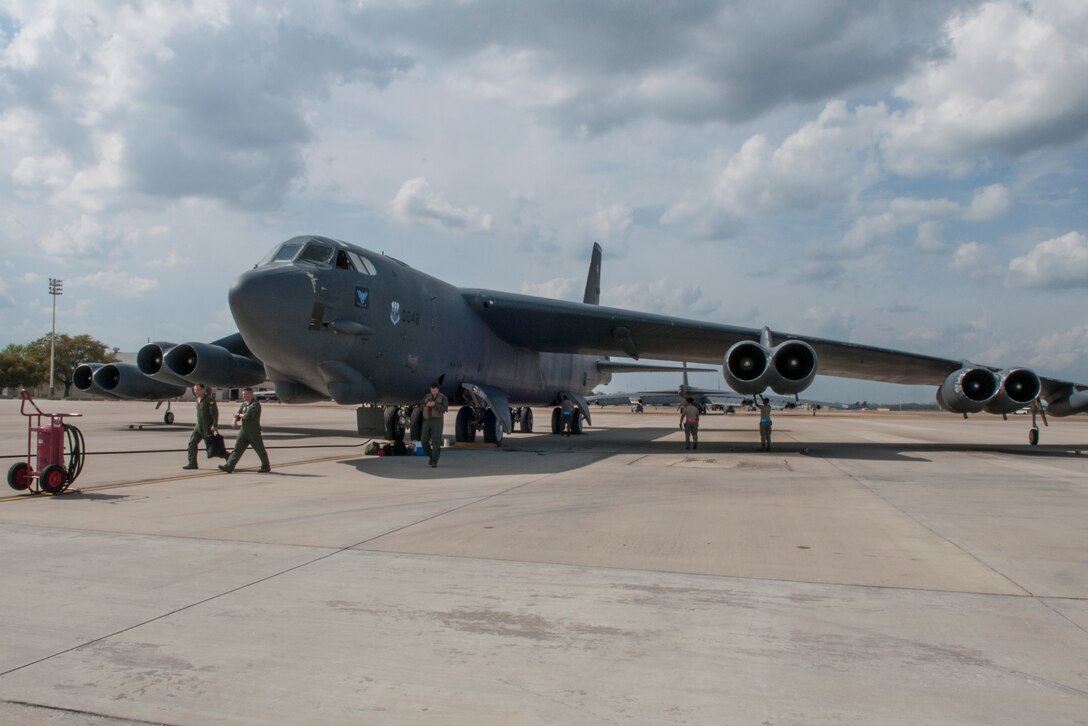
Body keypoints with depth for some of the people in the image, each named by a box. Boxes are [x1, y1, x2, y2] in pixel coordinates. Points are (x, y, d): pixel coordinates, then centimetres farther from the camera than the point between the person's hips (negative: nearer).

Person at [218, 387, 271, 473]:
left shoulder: (255, 404, -12)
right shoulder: (244, 404, 14)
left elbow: (247, 416, -22)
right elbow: (237, 414, 14)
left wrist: (239, 415, -4)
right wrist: (235, 421, -8)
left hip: (254, 432, -7)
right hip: (244, 430, 7)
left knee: (260, 450, 4)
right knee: (237, 448, -1)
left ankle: (266, 467, 18)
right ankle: (229, 467, -5)